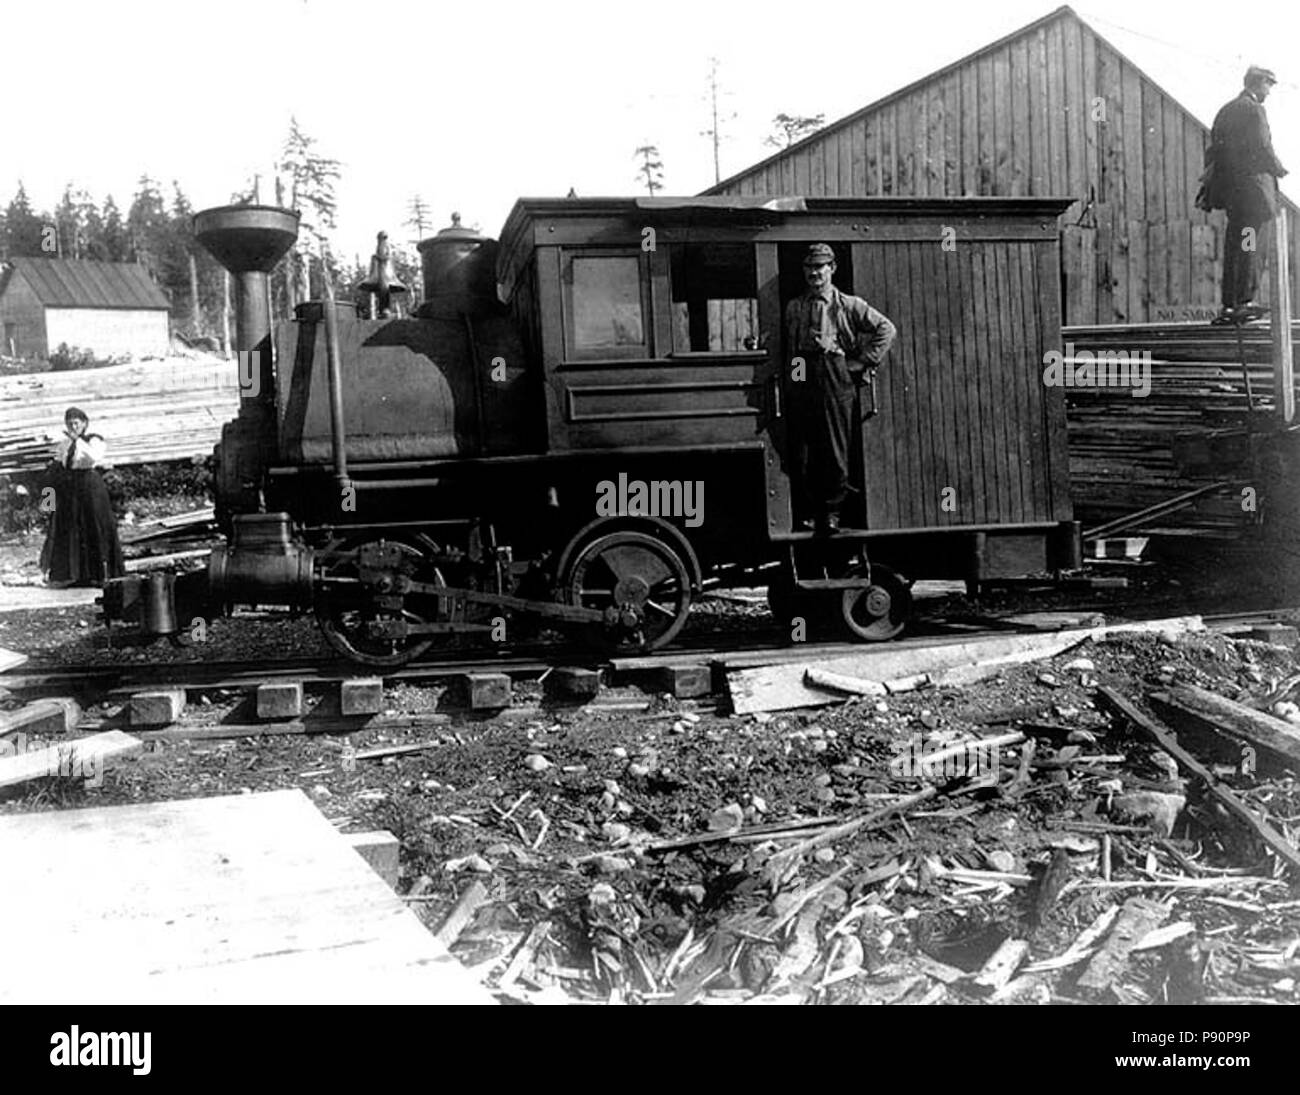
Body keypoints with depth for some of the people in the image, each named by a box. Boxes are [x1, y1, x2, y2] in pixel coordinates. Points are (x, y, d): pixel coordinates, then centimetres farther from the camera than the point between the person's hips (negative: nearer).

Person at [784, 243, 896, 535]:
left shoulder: (848, 305, 4)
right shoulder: (794, 308, 13)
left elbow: (886, 329, 2)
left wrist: (863, 362, -3)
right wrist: (794, 374, 5)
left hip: (836, 379, -3)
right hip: (804, 380, 3)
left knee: (836, 449, -2)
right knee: (809, 448, 6)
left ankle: (833, 511, 8)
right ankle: (815, 509, 17)